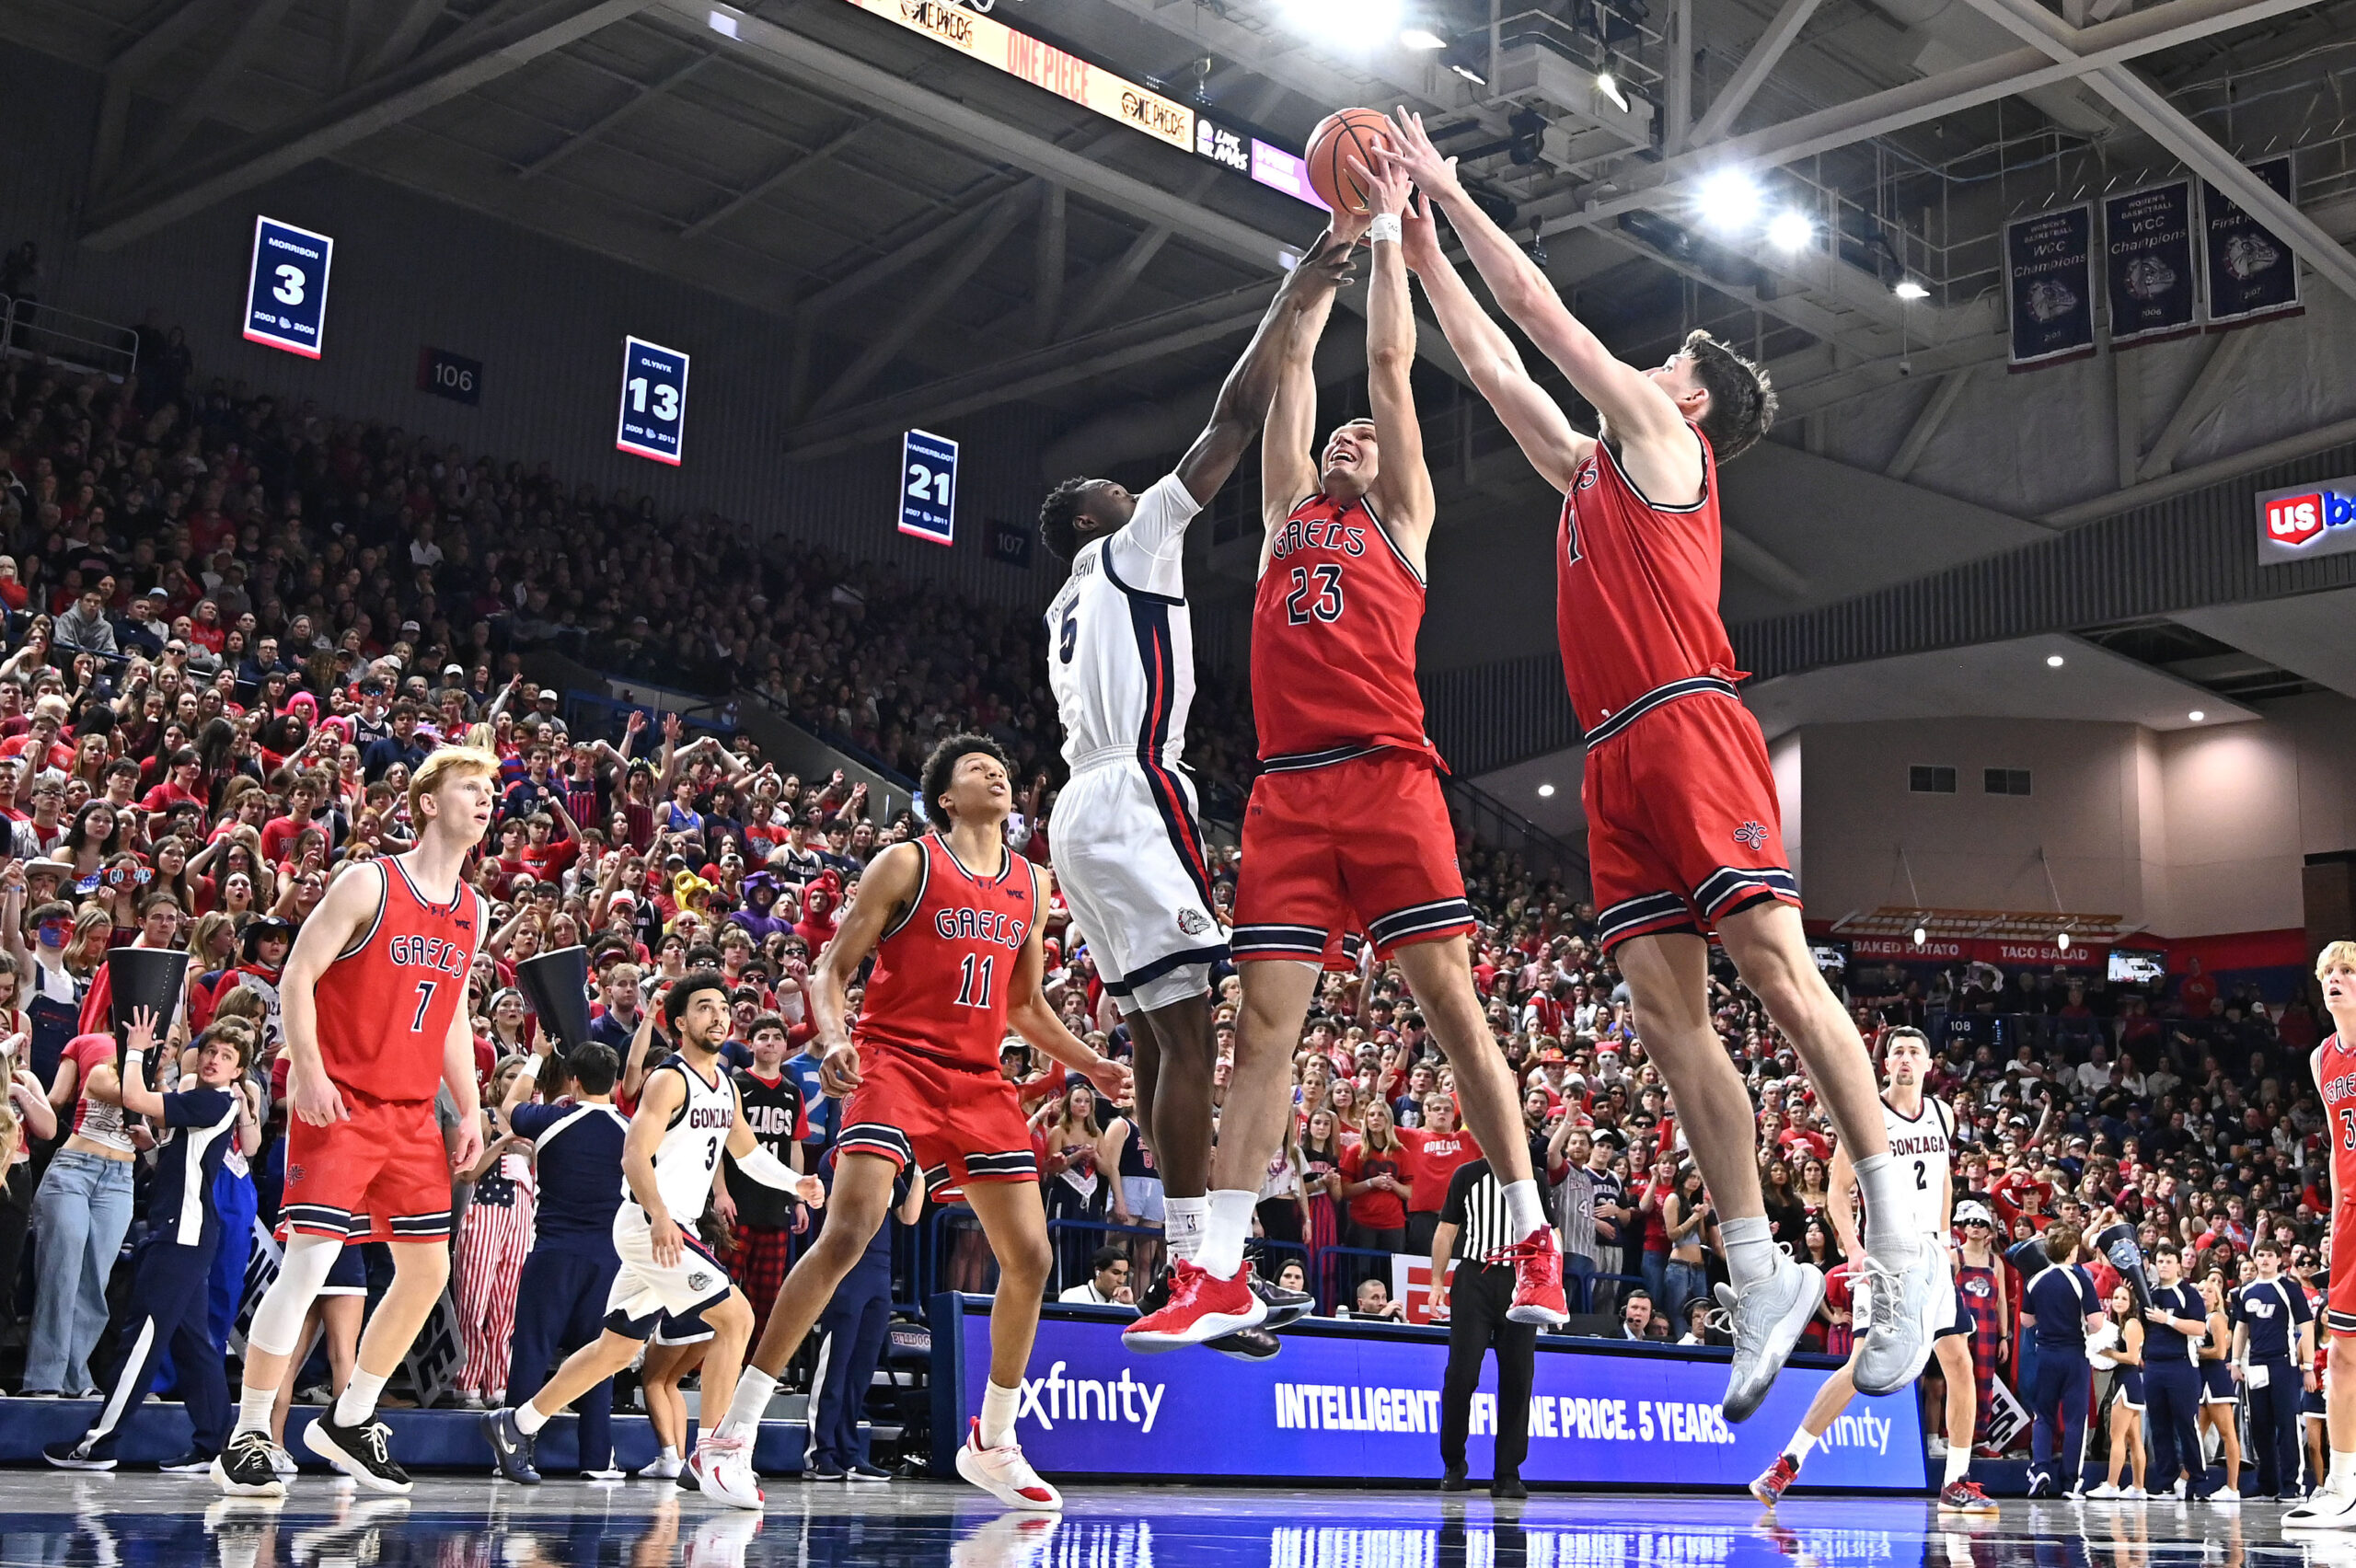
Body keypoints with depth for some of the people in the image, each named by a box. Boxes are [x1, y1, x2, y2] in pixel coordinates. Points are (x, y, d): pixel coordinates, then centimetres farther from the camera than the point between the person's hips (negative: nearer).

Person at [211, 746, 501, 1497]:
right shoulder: (368, 884, -7)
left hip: (412, 1115, 7)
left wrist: (468, 1110, 12)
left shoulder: (473, 911, 13)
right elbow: (296, 977, -9)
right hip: (339, 1103, -7)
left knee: (427, 1271, 6)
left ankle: (349, 1421, 22)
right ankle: (246, 1438, 0)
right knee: (309, 1261, -12)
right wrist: (309, 1072, -20)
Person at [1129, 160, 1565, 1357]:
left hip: (1387, 776, -3)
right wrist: (1331, 249, 34)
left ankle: (1533, 1238, 2)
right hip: (1286, 788, 4)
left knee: (1450, 1001, -6)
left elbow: (1390, 367, 16)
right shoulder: (1287, 516, 26)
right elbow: (1294, 369, 28)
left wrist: (1389, 235, 23)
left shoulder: (1400, 518, 16)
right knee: (1264, 1020, -1)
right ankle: (1219, 1270, -3)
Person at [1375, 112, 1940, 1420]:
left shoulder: (1663, 442, 7)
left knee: (1777, 973, -14)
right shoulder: (1588, 468, 28)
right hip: (1618, 760, 8)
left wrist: (1449, 189, 16)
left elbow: (1542, 313, 7)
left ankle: (1900, 1250, -12)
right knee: (1665, 1015, -1)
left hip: (1690, 730, -8)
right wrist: (1419, 243, 35)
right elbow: (1490, 359, 34)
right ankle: (1760, 1280, -1)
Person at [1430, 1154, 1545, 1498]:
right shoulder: (1467, 1174, 9)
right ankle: (1453, 1464, 10)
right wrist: (1437, 1282, 3)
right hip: (1473, 1279, -1)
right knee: (1460, 1374, -6)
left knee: (1517, 1379, -2)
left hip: (1521, 1282, 1)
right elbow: (1446, 1229, 10)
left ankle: (1507, 1474, 4)